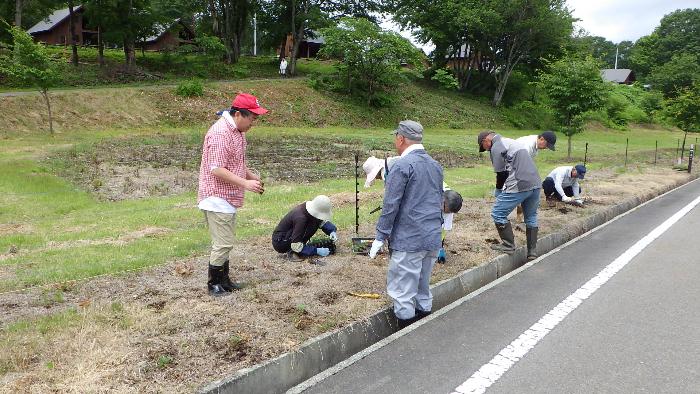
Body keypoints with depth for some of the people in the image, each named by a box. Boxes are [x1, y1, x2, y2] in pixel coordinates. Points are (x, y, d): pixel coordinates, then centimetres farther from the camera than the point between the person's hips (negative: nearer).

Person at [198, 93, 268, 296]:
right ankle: (213, 284, 12)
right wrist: (246, 184, -25)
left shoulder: (238, 130, 11)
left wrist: (253, 176, 8)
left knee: (225, 243, 17)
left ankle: (224, 280, 28)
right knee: (222, 244, -3)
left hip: (230, 199, 10)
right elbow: (217, 170, -24)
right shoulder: (220, 133, -20)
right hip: (217, 198, -10)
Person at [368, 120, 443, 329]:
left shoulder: (402, 165, -13)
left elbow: (390, 205, -15)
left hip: (408, 241, -8)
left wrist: (380, 236, -8)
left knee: (402, 291, 0)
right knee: (423, 287, 18)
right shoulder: (436, 165, 11)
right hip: (433, 238, 8)